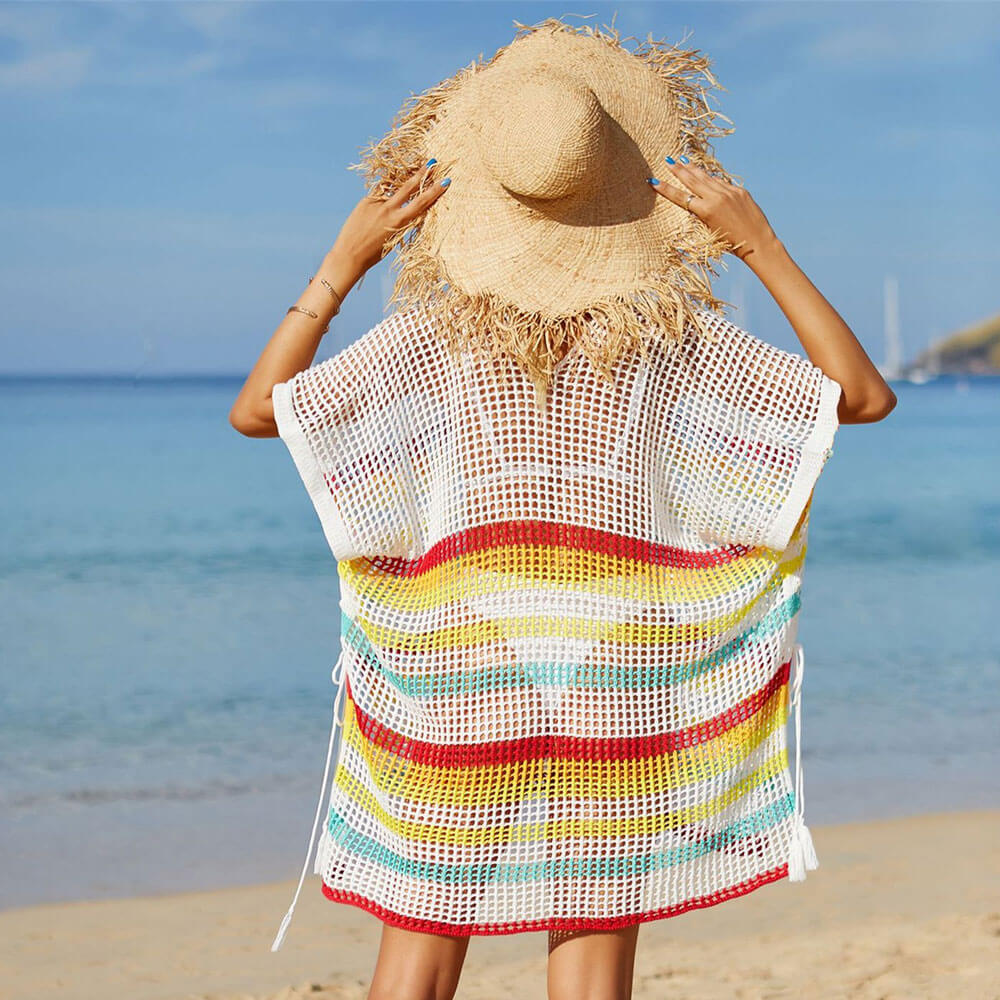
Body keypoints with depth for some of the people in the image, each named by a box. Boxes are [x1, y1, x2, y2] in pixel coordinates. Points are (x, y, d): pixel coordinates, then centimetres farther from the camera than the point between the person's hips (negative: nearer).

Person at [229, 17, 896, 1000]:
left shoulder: (433, 333, -7)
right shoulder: (677, 335, -5)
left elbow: (255, 408, -2)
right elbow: (864, 396, 1)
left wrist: (343, 262, -1)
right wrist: (762, 246, -3)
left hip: (456, 682, 0)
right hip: (619, 688, 0)